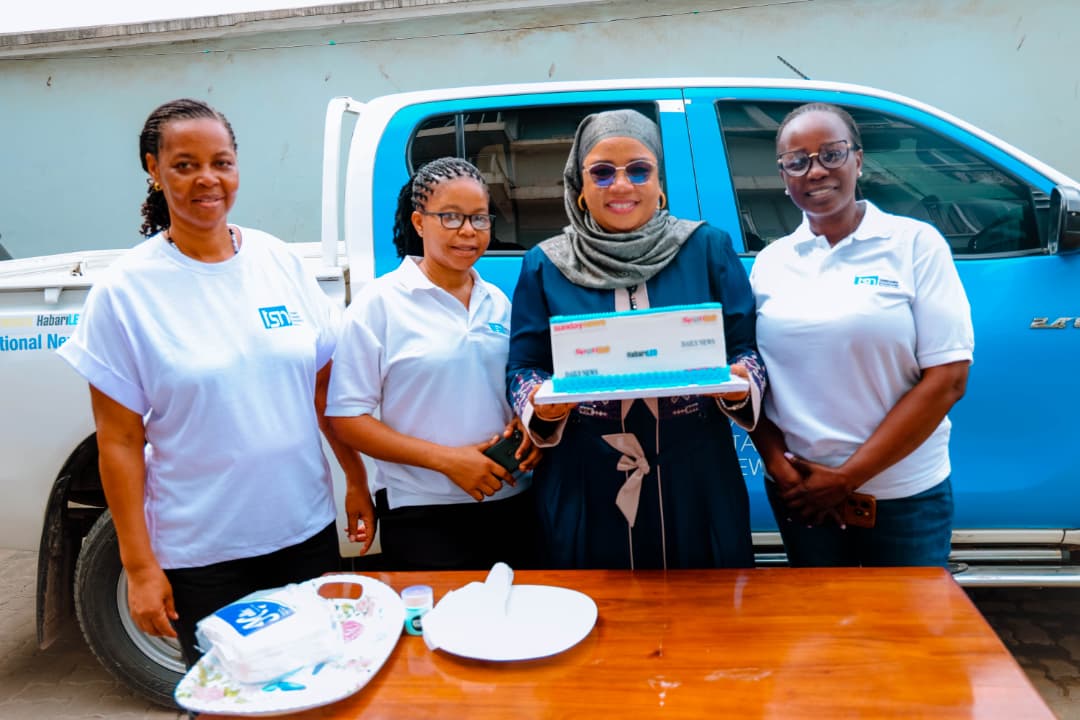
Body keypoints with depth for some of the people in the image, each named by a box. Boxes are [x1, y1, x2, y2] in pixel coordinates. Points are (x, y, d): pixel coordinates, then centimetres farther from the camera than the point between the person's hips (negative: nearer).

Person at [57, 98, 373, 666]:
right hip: (202, 557, -3)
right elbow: (120, 442, -7)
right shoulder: (125, 290, -9)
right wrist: (139, 566, -8)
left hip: (306, 532, 3)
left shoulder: (280, 261, 0)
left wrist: (357, 480, 6)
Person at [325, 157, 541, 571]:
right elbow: (347, 418, -10)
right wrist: (446, 459, -17)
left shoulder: (499, 303, 7)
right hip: (421, 516, -4)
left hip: (511, 503, 5)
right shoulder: (379, 303, -7)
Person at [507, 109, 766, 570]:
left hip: (695, 486, 1)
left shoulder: (708, 248, 3)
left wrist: (739, 382, -17)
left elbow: (746, 350, 4)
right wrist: (542, 404, -15)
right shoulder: (545, 264, 4)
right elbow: (522, 368, 5)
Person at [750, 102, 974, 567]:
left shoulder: (916, 243, -6)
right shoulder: (770, 262, 3)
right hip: (799, 494, 3)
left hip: (905, 494, -2)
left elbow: (947, 378, -11)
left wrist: (847, 477, -12)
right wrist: (779, 467, -9)